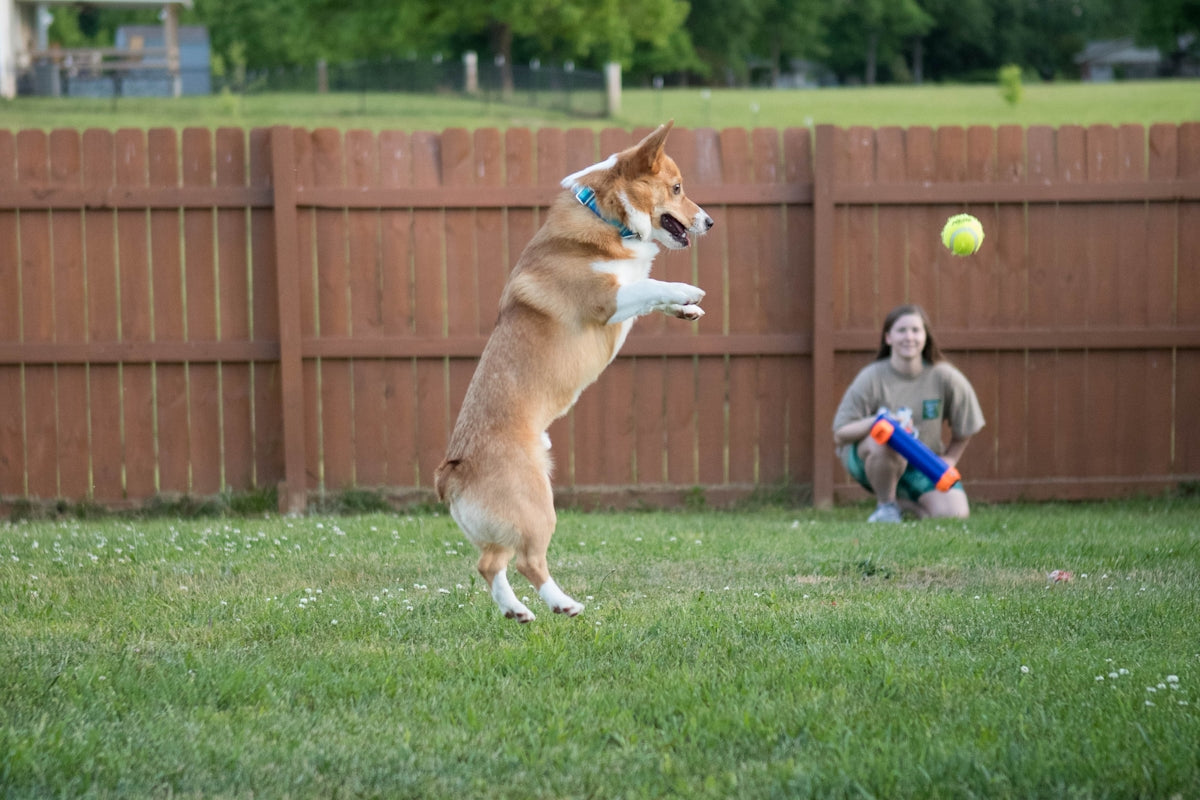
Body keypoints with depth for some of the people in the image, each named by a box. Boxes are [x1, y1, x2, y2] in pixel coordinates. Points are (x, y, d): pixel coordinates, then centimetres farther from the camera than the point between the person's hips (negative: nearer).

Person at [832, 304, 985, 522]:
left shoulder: (945, 377, -9)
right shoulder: (871, 378, -15)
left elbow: (964, 430, 6)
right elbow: (839, 435, -16)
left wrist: (948, 460, -5)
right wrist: (877, 422, -33)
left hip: (921, 466, 3)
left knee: (955, 514, -20)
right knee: (885, 442, -39)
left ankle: (903, 502, 13)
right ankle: (885, 505, -9)